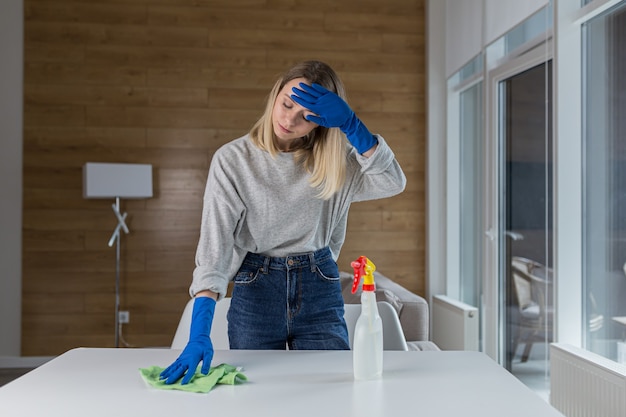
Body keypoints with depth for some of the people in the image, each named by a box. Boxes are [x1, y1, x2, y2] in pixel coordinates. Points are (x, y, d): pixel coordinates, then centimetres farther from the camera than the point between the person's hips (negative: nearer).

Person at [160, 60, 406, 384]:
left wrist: (350, 123, -26)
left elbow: (393, 183, -17)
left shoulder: (333, 161, -4)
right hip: (256, 289, -1)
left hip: (319, 289, 1)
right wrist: (200, 331, -27)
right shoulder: (233, 160, -10)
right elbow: (215, 240, -17)